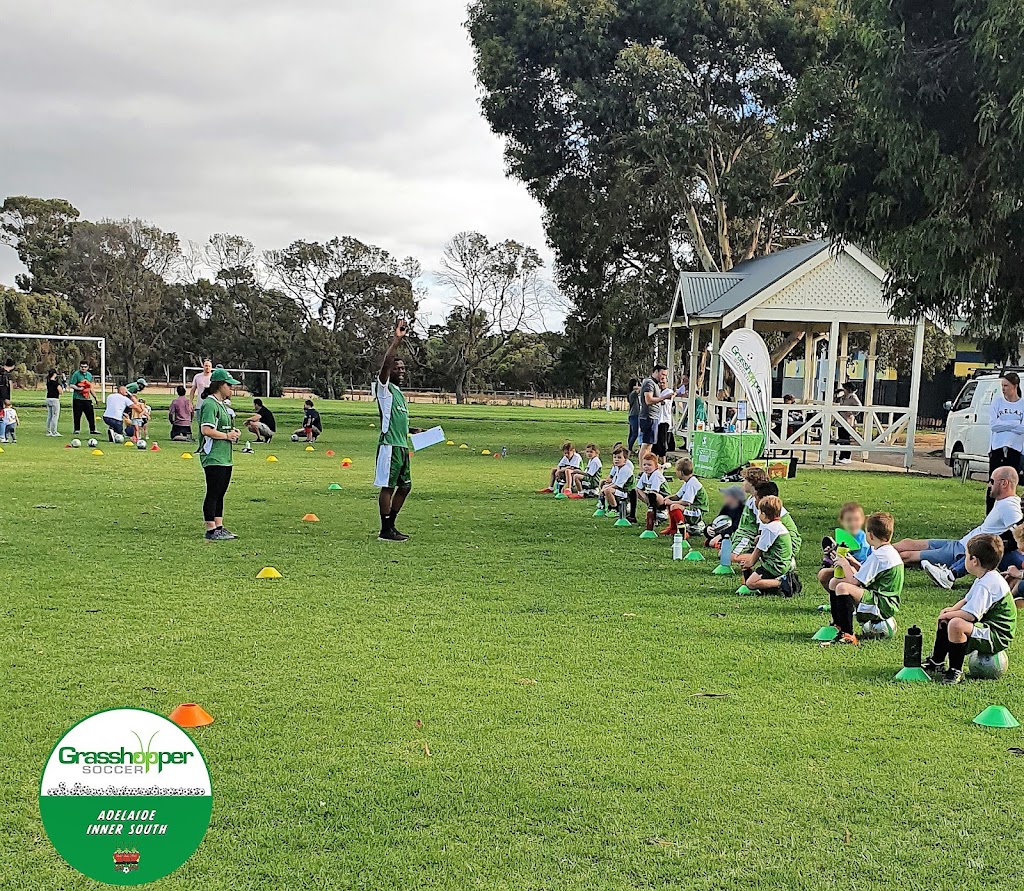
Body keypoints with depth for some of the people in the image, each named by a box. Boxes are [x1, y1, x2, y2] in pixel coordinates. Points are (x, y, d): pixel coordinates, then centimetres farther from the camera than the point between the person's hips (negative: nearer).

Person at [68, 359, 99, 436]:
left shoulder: (89, 375, 14)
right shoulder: (76, 374, -4)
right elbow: (71, 385, -8)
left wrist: (95, 397, 21)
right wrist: (78, 388, -24)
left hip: (87, 398, 5)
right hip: (77, 398, -5)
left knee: (91, 414, 3)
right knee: (77, 415, 1)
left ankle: (92, 430, 9)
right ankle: (77, 429, 11)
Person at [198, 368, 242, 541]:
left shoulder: (221, 404, 19)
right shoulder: (210, 404, -13)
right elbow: (206, 430, -22)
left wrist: (233, 431, 11)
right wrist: (227, 435, -13)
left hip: (224, 458, 10)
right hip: (213, 458, -10)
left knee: (220, 494, 13)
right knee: (213, 494, -5)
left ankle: (219, 528, 19)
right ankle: (211, 530, -1)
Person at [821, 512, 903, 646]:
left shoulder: (877, 556, -20)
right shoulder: (890, 551, 12)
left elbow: (854, 582, -21)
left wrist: (845, 564, -5)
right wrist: (854, 563, 11)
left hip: (883, 607, -11)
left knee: (843, 587, -31)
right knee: (834, 582, 13)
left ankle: (848, 635, -28)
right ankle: (837, 625, 12)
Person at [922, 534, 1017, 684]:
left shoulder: (986, 584, -26)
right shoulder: (986, 578, 9)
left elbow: (970, 615, -30)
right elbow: (967, 601, 19)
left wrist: (949, 615, -13)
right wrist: (952, 610, 0)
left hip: (997, 637, -12)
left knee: (956, 625, -34)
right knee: (945, 619, 20)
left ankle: (956, 671, -21)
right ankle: (937, 661, 28)